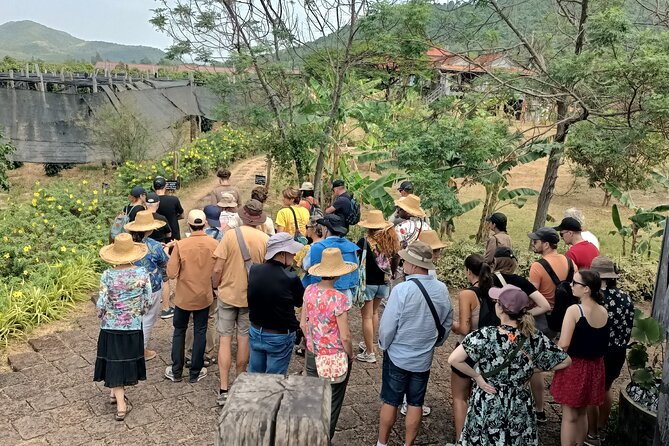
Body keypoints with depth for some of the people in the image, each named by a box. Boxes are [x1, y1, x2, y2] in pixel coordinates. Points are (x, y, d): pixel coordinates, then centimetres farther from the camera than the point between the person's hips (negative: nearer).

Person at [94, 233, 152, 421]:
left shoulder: (108, 275, -15)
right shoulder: (142, 274, -12)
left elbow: (101, 304, -12)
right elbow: (148, 302, -6)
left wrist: (102, 316, 9)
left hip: (111, 327, -1)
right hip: (133, 327, 1)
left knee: (114, 362, 10)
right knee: (128, 360, 20)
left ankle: (121, 405, 13)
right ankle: (117, 393, 36)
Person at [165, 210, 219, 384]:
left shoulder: (180, 245, -17)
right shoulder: (214, 244, -12)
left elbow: (171, 274, -14)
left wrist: (170, 257, 2)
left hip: (183, 297, -1)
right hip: (204, 297, 1)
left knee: (179, 332, 16)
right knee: (200, 333, 12)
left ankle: (176, 371, 23)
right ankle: (196, 372, 20)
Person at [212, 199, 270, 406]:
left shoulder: (230, 234, -14)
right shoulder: (265, 239, -9)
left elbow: (217, 269, -13)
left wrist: (215, 285, 7)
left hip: (228, 294, -2)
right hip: (252, 296, 2)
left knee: (225, 339, 6)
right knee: (244, 338, 15)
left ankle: (224, 390, 5)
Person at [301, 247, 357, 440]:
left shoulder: (309, 291, -7)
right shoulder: (339, 299, -23)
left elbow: (303, 324, 4)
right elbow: (345, 336, -19)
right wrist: (350, 356, -1)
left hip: (312, 355, 5)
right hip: (335, 358, -5)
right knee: (332, 404, 15)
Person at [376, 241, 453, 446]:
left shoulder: (402, 290, -24)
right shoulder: (442, 289, -8)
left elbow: (387, 326, -18)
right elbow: (447, 324, 4)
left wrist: (384, 344, 1)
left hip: (398, 356, -4)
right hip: (424, 359, 4)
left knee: (390, 402, 11)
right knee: (415, 404, 15)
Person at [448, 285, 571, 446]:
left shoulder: (485, 335, -22)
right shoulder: (536, 338, -11)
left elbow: (453, 359, -27)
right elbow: (565, 361, 1)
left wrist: (476, 376, -12)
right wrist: (532, 368, 3)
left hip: (487, 407, -3)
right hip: (520, 408, 3)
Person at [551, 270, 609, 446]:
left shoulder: (574, 310, -20)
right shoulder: (604, 312, -1)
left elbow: (563, 345, -24)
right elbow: (603, 342, 9)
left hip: (574, 366, -6)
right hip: (595, 367, 6)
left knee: (569, 416, 6)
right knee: (582, 413, 22)